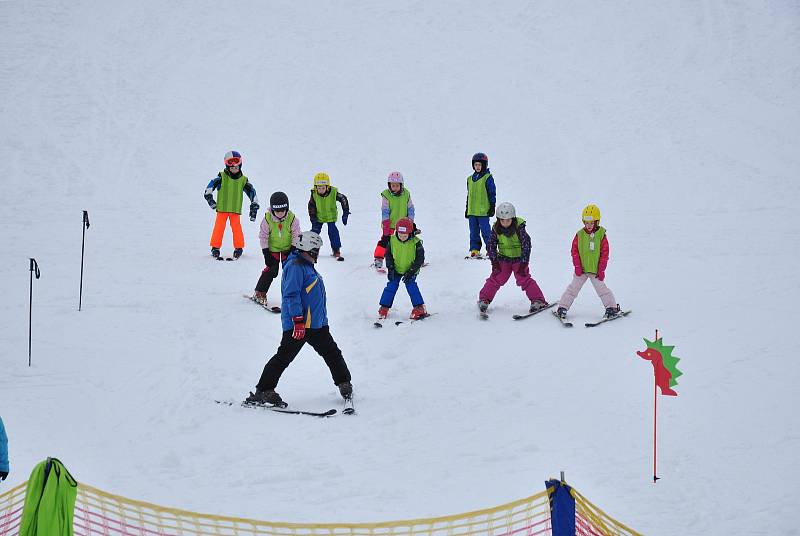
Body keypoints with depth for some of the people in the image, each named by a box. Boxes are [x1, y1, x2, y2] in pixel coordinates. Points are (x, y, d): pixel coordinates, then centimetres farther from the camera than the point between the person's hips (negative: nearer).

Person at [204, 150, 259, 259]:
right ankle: (215, 247, 6)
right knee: (219, 227, -2)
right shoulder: (222, 177, 1)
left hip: (235, 209, 1)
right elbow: (211, 185, -7)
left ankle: (239, 247, 5)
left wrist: (254, 206, 7)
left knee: (236, 227, -6)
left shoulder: (243, 180, 7)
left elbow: (252, 192, 10)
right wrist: (209, 197, -17)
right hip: (222, 208, -1)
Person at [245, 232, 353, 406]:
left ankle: (344, 384, 24)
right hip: (298, 324, -10)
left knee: (332, 353, 13)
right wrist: (298, 320, -26)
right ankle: (263, 391, -5)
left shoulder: (307, 266, 19)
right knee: (284, 357, -8)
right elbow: (291, 295, -20)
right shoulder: (295, 266, -13)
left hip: (316, 323, 10)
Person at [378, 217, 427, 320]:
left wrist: (411, 271, -20)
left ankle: (419, 308, -8)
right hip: (396, 269, 2)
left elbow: (420, 259, -15)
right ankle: (384, 308, 6)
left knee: (411, 285, -16)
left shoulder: (416, 242, -21)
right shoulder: (392, 240, -14)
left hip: (410, 269, -2)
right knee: (391, 286, -5)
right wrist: (390, 268, -10)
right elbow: (388, 254, 0)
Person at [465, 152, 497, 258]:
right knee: (473, 232, 7)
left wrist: (492, 207, -7)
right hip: (472, 211, 6)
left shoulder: (488, 178, -3)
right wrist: (467, 209, 20)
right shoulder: (470, 179, 15)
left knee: (485, 231, -4)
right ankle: (474, 249, 11)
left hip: (483, 210, -6)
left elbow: (492, 193, -3)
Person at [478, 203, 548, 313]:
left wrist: (523, 263, -21)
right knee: (496, 278, -4)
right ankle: (484, 299, 8)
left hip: (519, 259, -3)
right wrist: (494, 261, -11)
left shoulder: (519, 228, -19)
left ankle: (538, 301, -11)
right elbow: (491, 246, -2)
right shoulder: (496, 229, -9)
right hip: (503, 259, 3)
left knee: (524, 279, -14)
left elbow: (526, 245, -18)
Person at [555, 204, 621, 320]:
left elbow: (604, 254, -3)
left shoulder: (601, 235, -5)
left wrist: (601, 269, -6)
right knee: (573, 288, 3)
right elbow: (574, 251, 2)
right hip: (581, 269, 2)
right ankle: (562, 308, 6)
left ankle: (612, 307, 7)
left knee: (601, 288, -2)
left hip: (595, 270, -2)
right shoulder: (579, 234, 0)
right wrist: (577, 266, -6)